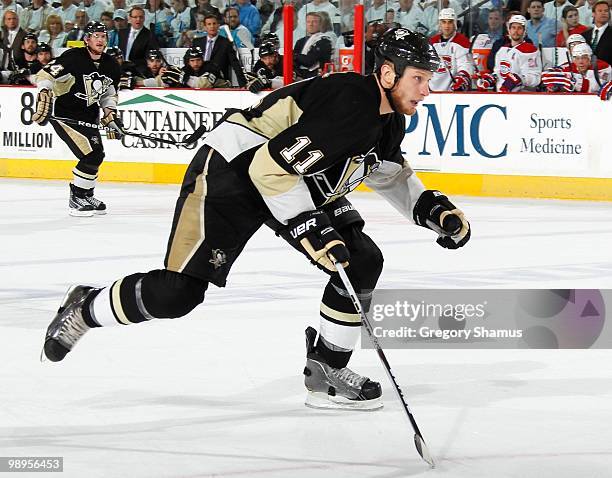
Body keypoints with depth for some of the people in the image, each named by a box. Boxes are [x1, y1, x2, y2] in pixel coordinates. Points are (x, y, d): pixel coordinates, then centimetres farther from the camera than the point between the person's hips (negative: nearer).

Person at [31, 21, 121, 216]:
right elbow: (45, 75, -22)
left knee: (97, 155, 13)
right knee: (91, 156, -17)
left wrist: (110, 116, 5)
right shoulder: (73, 57, -20)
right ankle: (76, 200, -5)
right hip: (63, 113, -8)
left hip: (88, 116, 8)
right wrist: (44, 98, -33)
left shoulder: (111, 66, 3)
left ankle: (86, 195, 33)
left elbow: (109, 94, 16)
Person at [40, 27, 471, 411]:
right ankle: (85, 310, 11)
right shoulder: (348, 103, -30)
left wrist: (431, 208, 6)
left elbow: (390, 173, 21)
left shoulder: (390, 119, 0)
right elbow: (270, 168, -31)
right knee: (177, 292, -14)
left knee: (363, 261, -4)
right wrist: (311, 230, -28)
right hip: (232, 171, -9)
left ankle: (326, 371, 6)